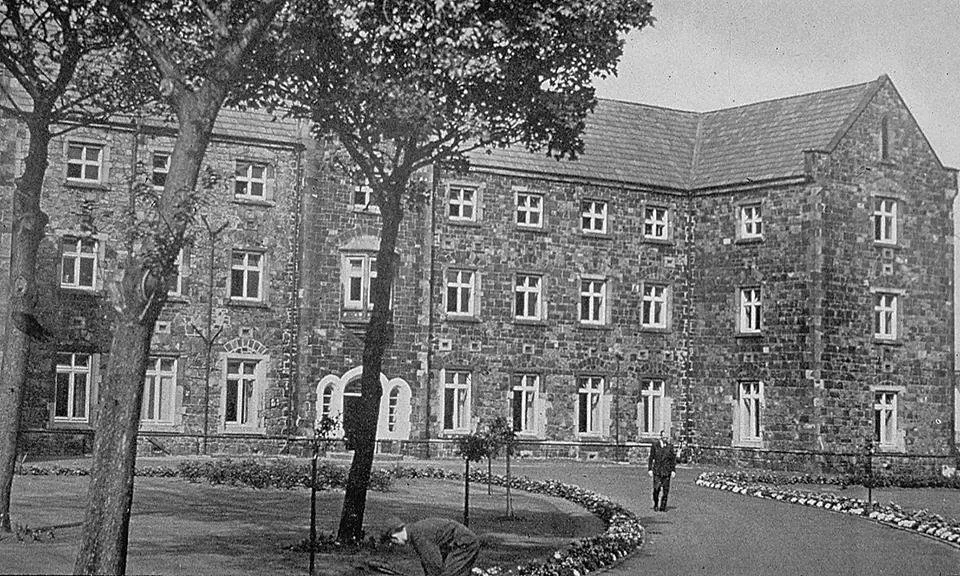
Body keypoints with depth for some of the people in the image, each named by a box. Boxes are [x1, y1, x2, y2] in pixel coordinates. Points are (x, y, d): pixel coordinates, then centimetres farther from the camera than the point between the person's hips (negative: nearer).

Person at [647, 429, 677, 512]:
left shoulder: (670, 446, 4)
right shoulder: (655, 445, 3)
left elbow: (673, 459, 7)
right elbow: (651, 458, 6)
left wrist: (673, 470, 1)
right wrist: (649, 469, 1)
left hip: (667, 470, 1)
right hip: (657, 470, -1)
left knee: (666, 489, -1)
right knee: (656, 488, -7)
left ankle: (663, 506, 9)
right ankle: (656, 505, 14)